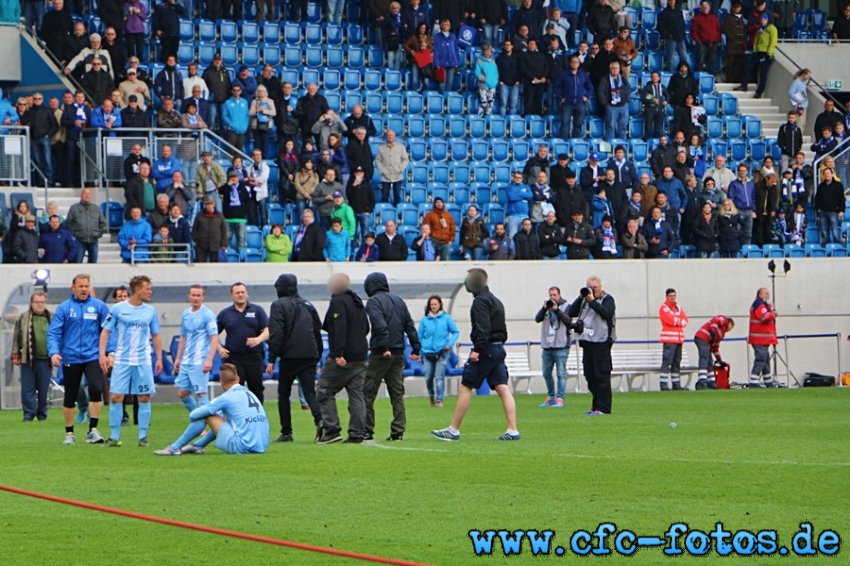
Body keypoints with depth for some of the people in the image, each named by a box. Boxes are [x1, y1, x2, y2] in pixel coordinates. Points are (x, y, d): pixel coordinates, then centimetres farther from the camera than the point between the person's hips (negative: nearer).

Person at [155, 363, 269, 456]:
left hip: (242, 446, -7)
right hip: (262, 447, 7)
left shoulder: (226, 398, -4)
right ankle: (198, 446, 34)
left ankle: (174, 448, 9)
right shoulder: (249, 394, 17)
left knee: (206, 415, 3)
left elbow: (193, 415, 0)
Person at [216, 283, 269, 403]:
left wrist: (259, 339, -20)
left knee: (257, 390, 5)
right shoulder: (225, 313, 8)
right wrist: (220, 348, -3)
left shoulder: (257, 310, 5)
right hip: (234, 358, 0)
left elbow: (267, 330, -1)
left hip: (254, 357, 0)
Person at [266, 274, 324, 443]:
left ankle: (286, 432, 8)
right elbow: (318, 331, 15)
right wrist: (317, 356, 20)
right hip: (310, 357, 4)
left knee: (283, 394, 10)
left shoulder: (279, 305, -2)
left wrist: (271, 360, -10)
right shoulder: (307, 305, 15)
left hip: (289, 357, -4)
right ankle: (320, 419, -26)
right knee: (309, 392, 1)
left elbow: (276, 334, -10)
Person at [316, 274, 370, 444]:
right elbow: (366, 328, 25)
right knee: (357, 394, 6)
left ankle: (331, 430, -8)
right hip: (360, 357, 8)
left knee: (325, 392, 0)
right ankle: (357, 433, 2)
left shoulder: (338, 302, -11)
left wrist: (338, 353, -25)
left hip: (342, 359, -8)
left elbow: (339, 329, -21)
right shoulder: (358, 302, 17)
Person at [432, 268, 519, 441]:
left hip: (485, 349, -9)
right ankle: (512, 430, -6)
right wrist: (499, 344, 19)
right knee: (502, 388, 2)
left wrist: (477, 349, -25)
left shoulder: (480, 301, -10)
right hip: (498, 348, 9)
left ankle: (453, 430, 0)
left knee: (465, 388, -3)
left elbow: (483, 328, -22)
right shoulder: (495, 301, 20)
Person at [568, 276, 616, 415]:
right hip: (587, 342, 7)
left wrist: (592, 301, -17)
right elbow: (571, 313, 8)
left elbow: (607, 313, -18)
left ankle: (602, 408, -5)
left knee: (601, 376, -7)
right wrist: (580, 298, -2)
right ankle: (596, 406, 16)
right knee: (590, 376, 8)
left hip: (601, 343, -7)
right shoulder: (584, 300, 17)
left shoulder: (607, 299, 1)